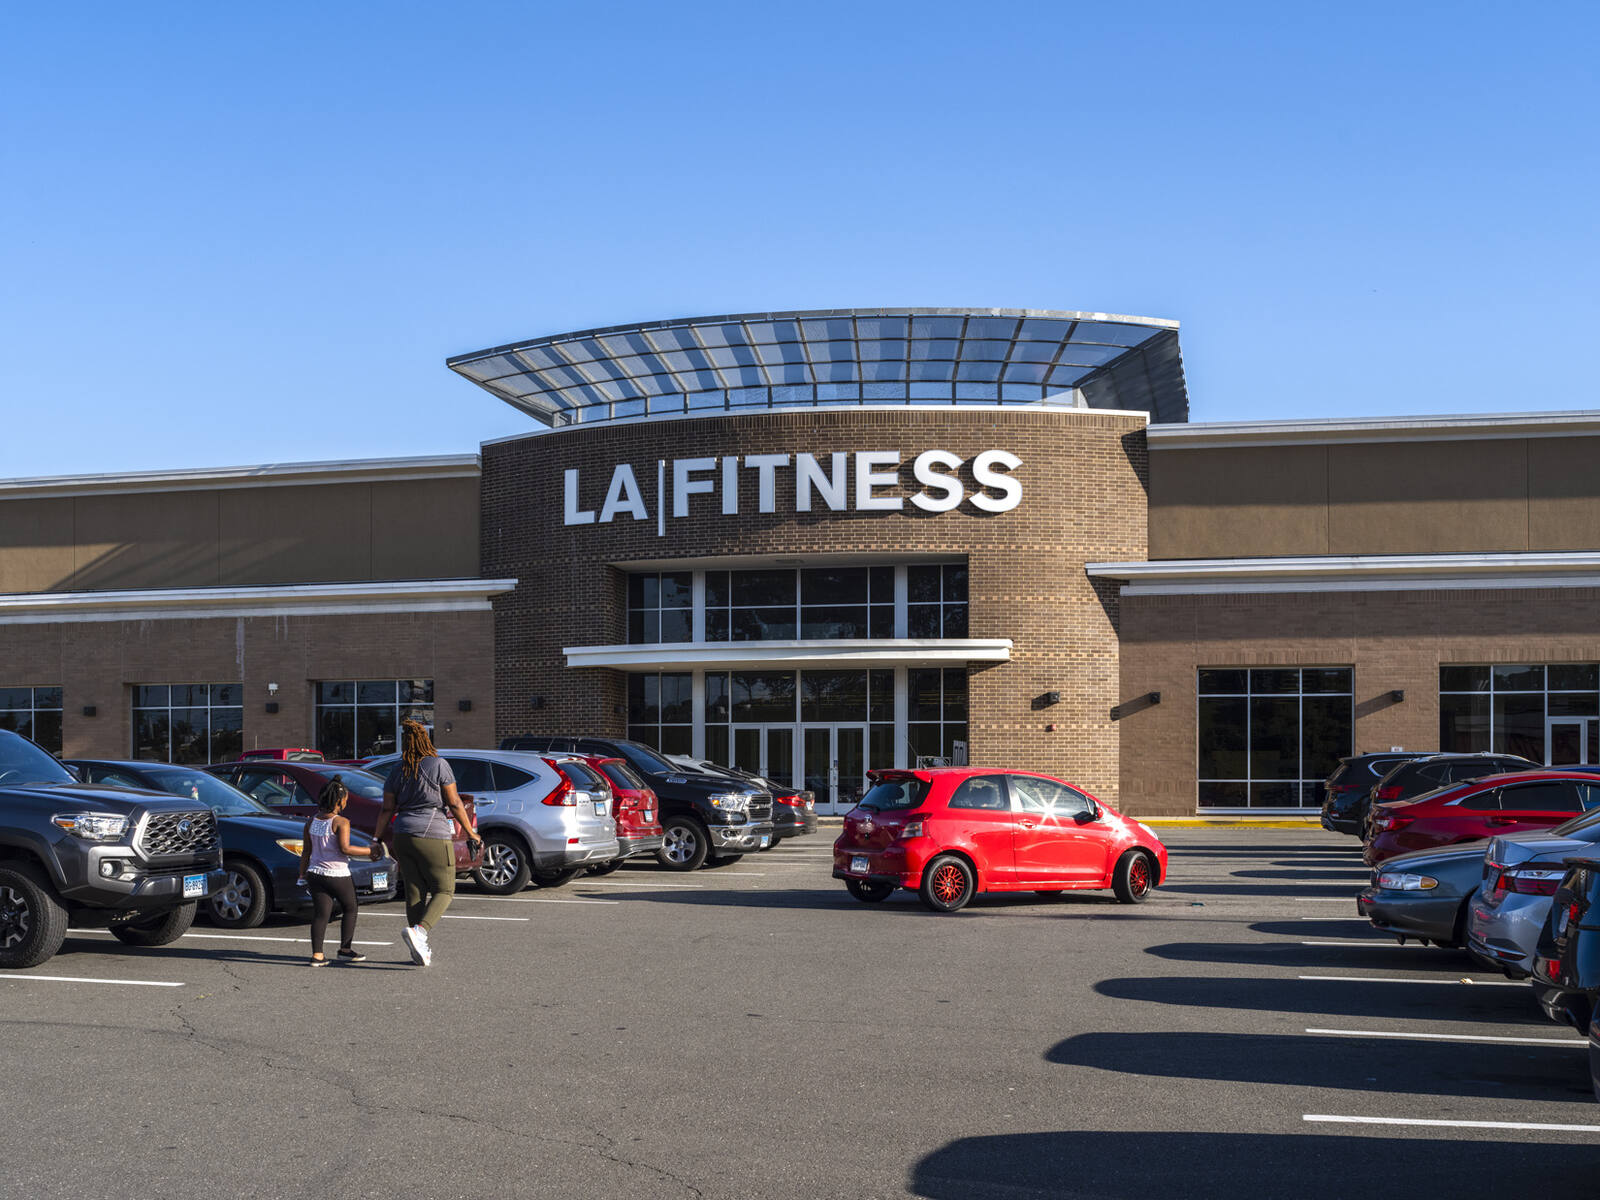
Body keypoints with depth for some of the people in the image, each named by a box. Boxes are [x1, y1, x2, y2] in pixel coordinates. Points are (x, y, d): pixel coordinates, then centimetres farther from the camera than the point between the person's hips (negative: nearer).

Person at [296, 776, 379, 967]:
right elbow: (344, 848, -21)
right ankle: (345, 949, 16)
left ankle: (317, 954, -3)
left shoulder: (311, 822, 7)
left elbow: (306, 851, 10)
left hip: (315, 874, 5)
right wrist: (370, 851, -14)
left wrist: (303, 874, 18)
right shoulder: (341, 822, -12)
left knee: (320, 914, 5)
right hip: (337, 875, -5)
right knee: (350, 909, 14)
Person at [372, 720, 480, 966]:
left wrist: (377, 839, 16)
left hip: (404, 836, 5)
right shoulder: (438, 765, -6)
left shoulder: (397, 772, 8)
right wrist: (471, 833, -2)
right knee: (444, 891, 3)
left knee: (414, 893, 9)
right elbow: (454, 803, -9)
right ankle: (418, 931, -20)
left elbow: (386, 809, 6)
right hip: (434, 837, -5)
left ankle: (421, 950, 10)